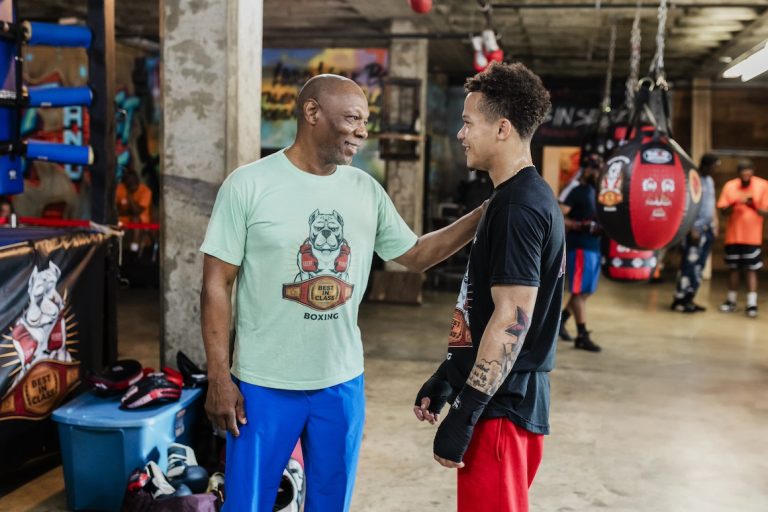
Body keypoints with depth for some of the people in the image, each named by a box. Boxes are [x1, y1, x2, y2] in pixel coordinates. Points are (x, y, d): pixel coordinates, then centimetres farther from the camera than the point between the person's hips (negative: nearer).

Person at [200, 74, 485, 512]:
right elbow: (217, 285, -8)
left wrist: (486, 213, 0)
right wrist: (219, 377, -11)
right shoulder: (249, 184, -10)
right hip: (263, 384, -4)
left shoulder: (366, 190, 3)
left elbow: (416, 254, 11)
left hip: (343, 383, 4)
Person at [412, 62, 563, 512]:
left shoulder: (517, 207, -18)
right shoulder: (531, 197, 13)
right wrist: (447, 378, 21)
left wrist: (463, 415, -21)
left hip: (502, 406, -10)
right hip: (514, 398, 10)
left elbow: (512, 319, -24)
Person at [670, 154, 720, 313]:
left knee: (699, 267, 8)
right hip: (696, 230, -8)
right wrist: (692, 229, -17)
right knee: (689, 265, -7)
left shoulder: (710, 180, 16)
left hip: (707, 230, 8)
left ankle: (688, 299, 14)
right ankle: (679, 301, -1)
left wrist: (715, 226, 13)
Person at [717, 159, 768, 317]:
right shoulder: (729, 186, -1)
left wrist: (754, 206, -23)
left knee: (751, 270, -5)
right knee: (734, 268, 11)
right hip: (733, 236, 2)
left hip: (753, 237, -2)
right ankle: (731, 301, 22)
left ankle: (752, 304, -3)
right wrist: (735, 204, -21)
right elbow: (723, 210, -2)